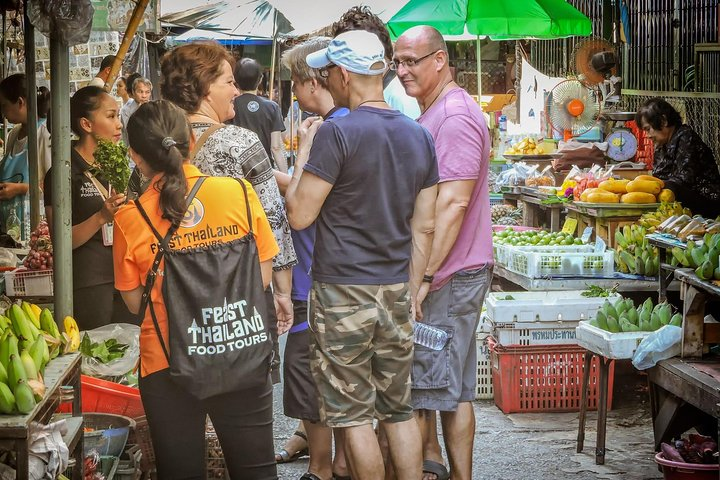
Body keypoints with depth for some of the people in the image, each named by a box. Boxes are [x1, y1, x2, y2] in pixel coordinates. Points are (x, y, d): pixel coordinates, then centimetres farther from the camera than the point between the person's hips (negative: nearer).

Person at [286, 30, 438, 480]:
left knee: (353, 414, 2)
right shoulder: (419, 136, 7)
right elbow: (423, 228, 11)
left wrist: (304, 152, 1)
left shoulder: (337, 133, -14)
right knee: (400, 409, 13)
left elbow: (300, 215, -11)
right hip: (396, 291, 6)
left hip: (343, 291, -6)